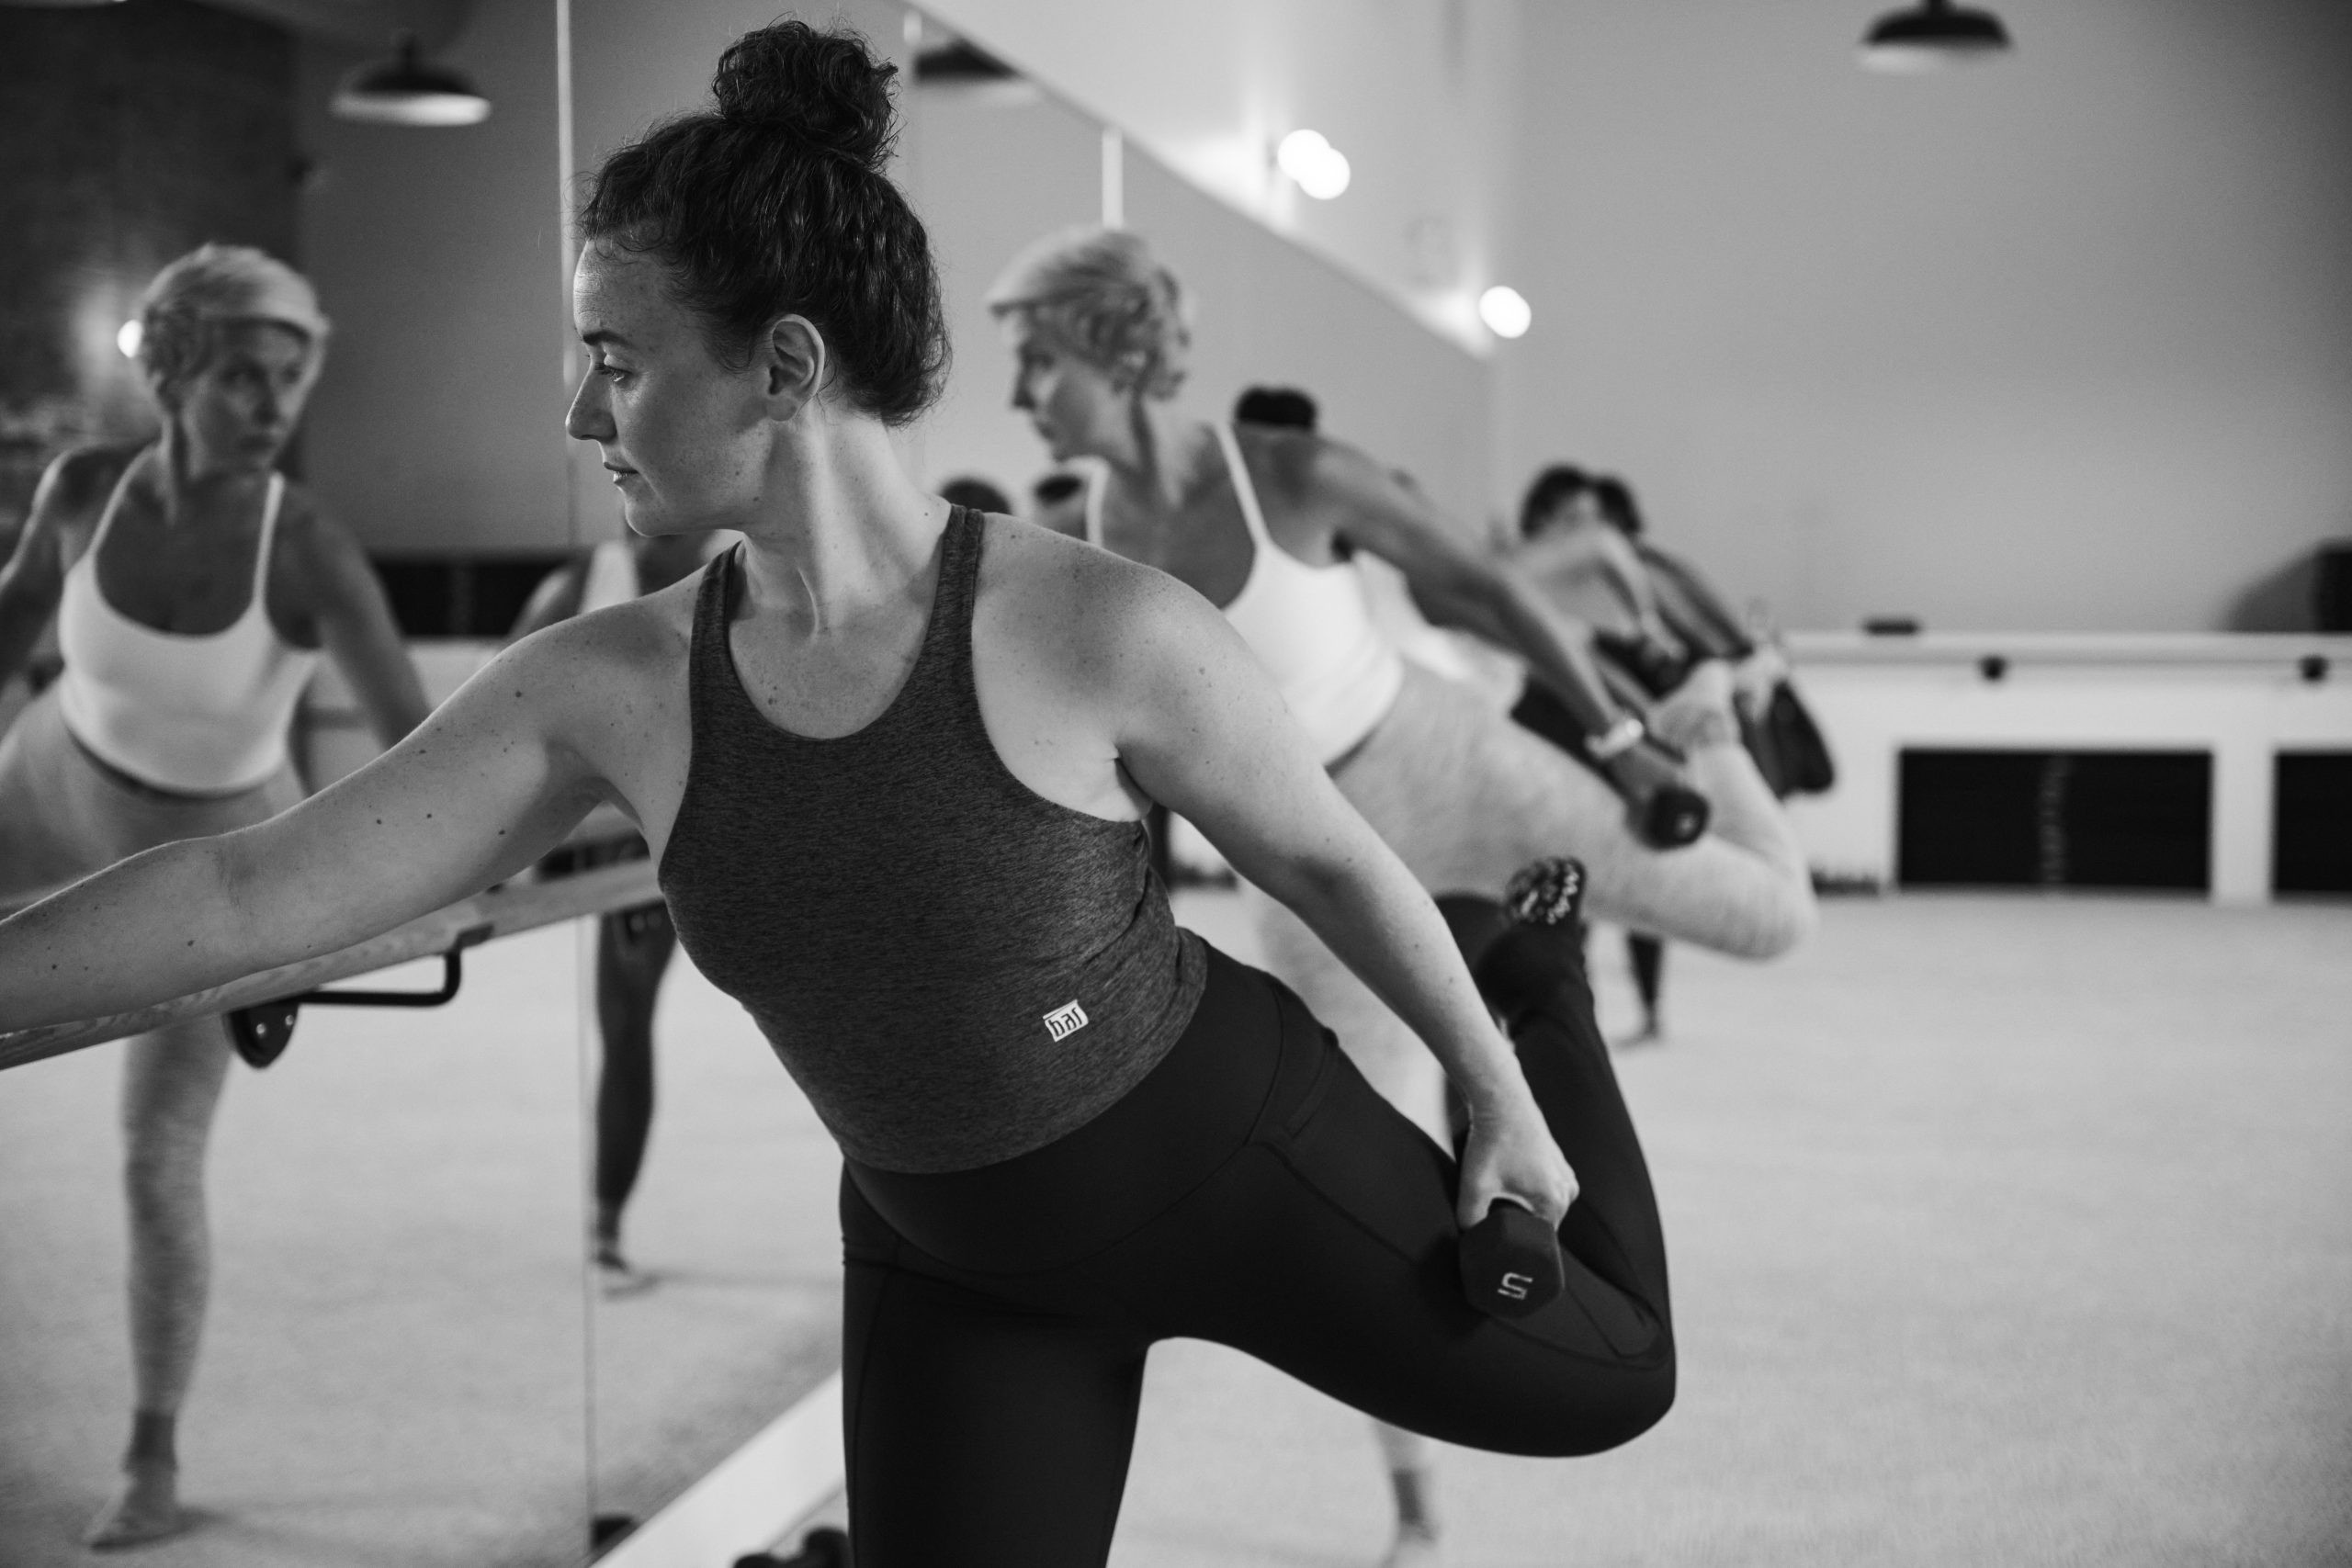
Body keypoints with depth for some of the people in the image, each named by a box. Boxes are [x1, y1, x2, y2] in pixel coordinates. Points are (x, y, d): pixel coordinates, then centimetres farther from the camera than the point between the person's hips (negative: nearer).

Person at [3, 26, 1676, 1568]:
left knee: (1607, 1384, 16)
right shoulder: (610, 690, -16)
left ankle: (1530, 984, 38)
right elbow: (249, 891, -13)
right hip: (953, 1256, 3)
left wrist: (1501, 1091, -1)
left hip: (1232, 1151, -3)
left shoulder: (1103, 629, -27)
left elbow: (1331, 855, -11)